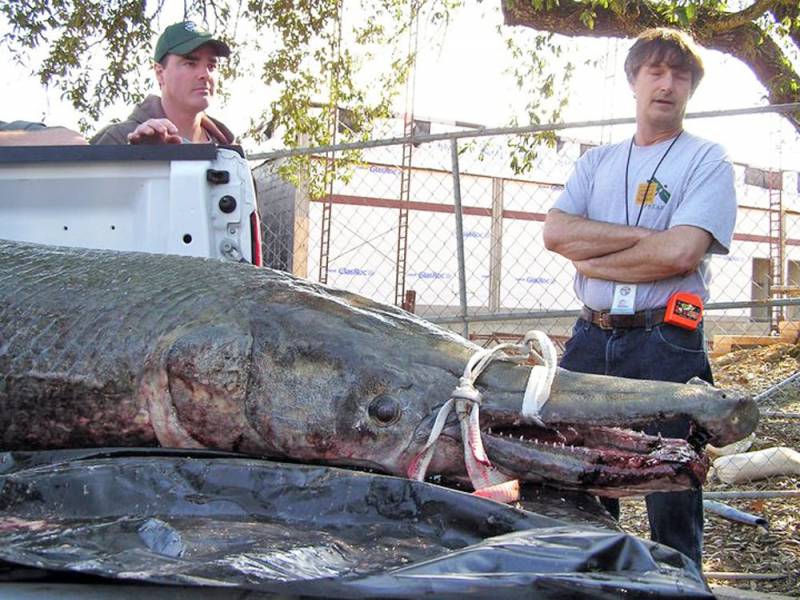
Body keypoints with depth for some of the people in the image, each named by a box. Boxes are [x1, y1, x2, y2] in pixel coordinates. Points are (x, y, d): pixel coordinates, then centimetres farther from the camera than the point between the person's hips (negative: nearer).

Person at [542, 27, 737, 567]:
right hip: (590, 339, 5)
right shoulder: (597, 162, 16)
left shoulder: (707, 160, 3)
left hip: (667, 344, -4)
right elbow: (556, 232, -2)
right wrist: (647, 235, -9)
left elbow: (680, 253, -13)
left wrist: (592, 258, -5)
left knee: (672, 500, 1)